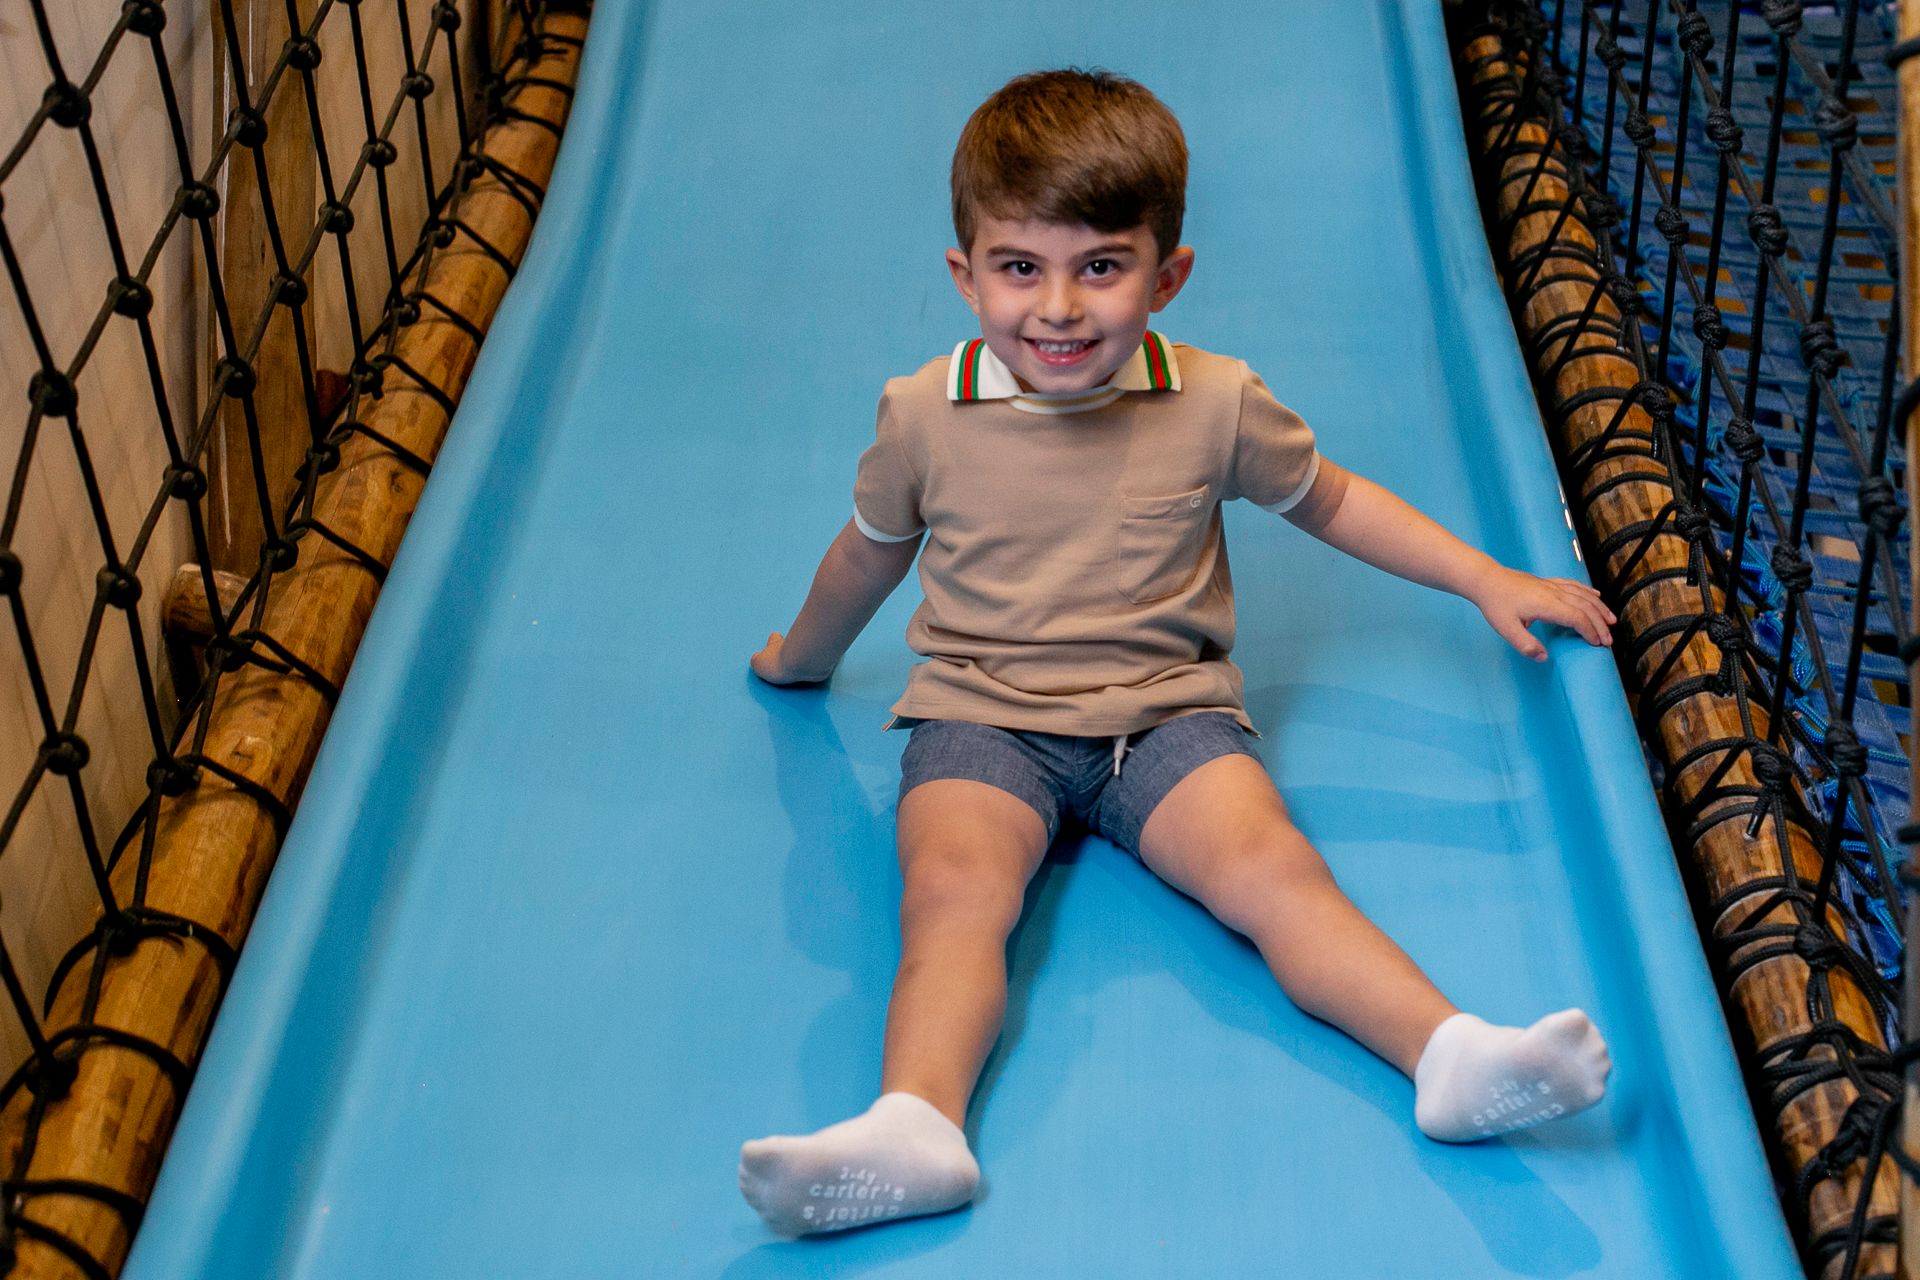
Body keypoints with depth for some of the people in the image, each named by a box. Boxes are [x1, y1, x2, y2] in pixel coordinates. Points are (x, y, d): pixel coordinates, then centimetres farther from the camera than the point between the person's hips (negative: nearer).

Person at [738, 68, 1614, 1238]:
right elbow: (874, 549, 19)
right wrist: (802, 656, 35)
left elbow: (1327, 497, 17)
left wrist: (1488, 581, 16)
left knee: (1267, 860, -26)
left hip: (1167, 711, 0)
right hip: (980, 716, 0)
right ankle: (915, 1121, -48)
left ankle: (1449, 1054, -40)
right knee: (952, 883, -30)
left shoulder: (1218, 405, 0)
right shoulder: (924, 415, 0)